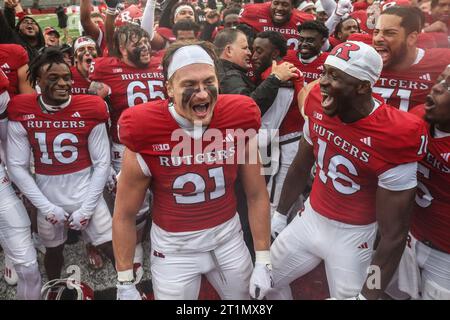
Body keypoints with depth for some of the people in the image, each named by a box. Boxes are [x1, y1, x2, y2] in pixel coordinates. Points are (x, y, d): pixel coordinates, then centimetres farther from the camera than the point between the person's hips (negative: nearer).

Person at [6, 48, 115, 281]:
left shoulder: (90, 109, -11)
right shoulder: (21, 113, -8)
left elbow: (102, 163, -8)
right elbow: (16, 166, -6)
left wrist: (87, 208, -10)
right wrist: (46, 206, -9)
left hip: (87, 195, -1)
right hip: (48, 199, 2)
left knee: (115, 250, -2)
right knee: (53, 251, 22)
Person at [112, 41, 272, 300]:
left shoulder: (239, 120, -13)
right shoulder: (145, 134, -21)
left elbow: (257, 194, -3)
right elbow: (124, 215, -9)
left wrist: (263, 262, -1)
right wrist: (125, 284, -4)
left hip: (229, 236, 3)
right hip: (174, 247, -2)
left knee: (247, 296, 21)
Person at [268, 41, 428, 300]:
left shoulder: (394, 137, -27)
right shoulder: (319, 106, -11)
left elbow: (394, 235, -20)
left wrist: (368, 295, -18)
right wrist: (280, 213, 16)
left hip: (352, 235, -5)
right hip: (310, 217, 5)